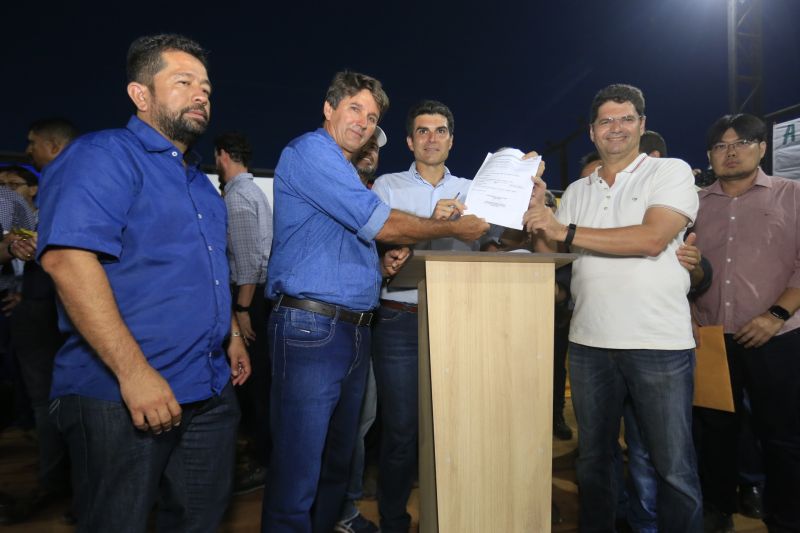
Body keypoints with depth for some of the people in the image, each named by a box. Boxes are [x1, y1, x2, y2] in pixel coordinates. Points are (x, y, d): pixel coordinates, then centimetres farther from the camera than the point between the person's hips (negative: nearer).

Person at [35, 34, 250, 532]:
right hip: (122, 397, -8)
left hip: (211, 392, 8)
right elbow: (68, 258, -23)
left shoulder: (200, 182, 17)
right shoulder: (103, 156, -10)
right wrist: (134, 372, -27)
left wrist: (232, 337, 23)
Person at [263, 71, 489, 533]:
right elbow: (380, 223, -14)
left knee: (337, 463, 17)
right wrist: (454, 228, -3)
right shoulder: (311, 151, -6)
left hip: (355, 331, 10)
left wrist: (380, 266, 8)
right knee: (298, 474, -3)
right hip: (311, 326, -9)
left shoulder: (345, 173, 23)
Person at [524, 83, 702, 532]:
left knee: (675, 469, 5)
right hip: (589, 343, 5)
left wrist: (565, 231, -15)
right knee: (593, 459, 16)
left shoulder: (671, 172, -1)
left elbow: (652, 239, -17)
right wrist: (537, 209, -3)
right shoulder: (576, 192, 14)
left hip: (660, 344, -4)